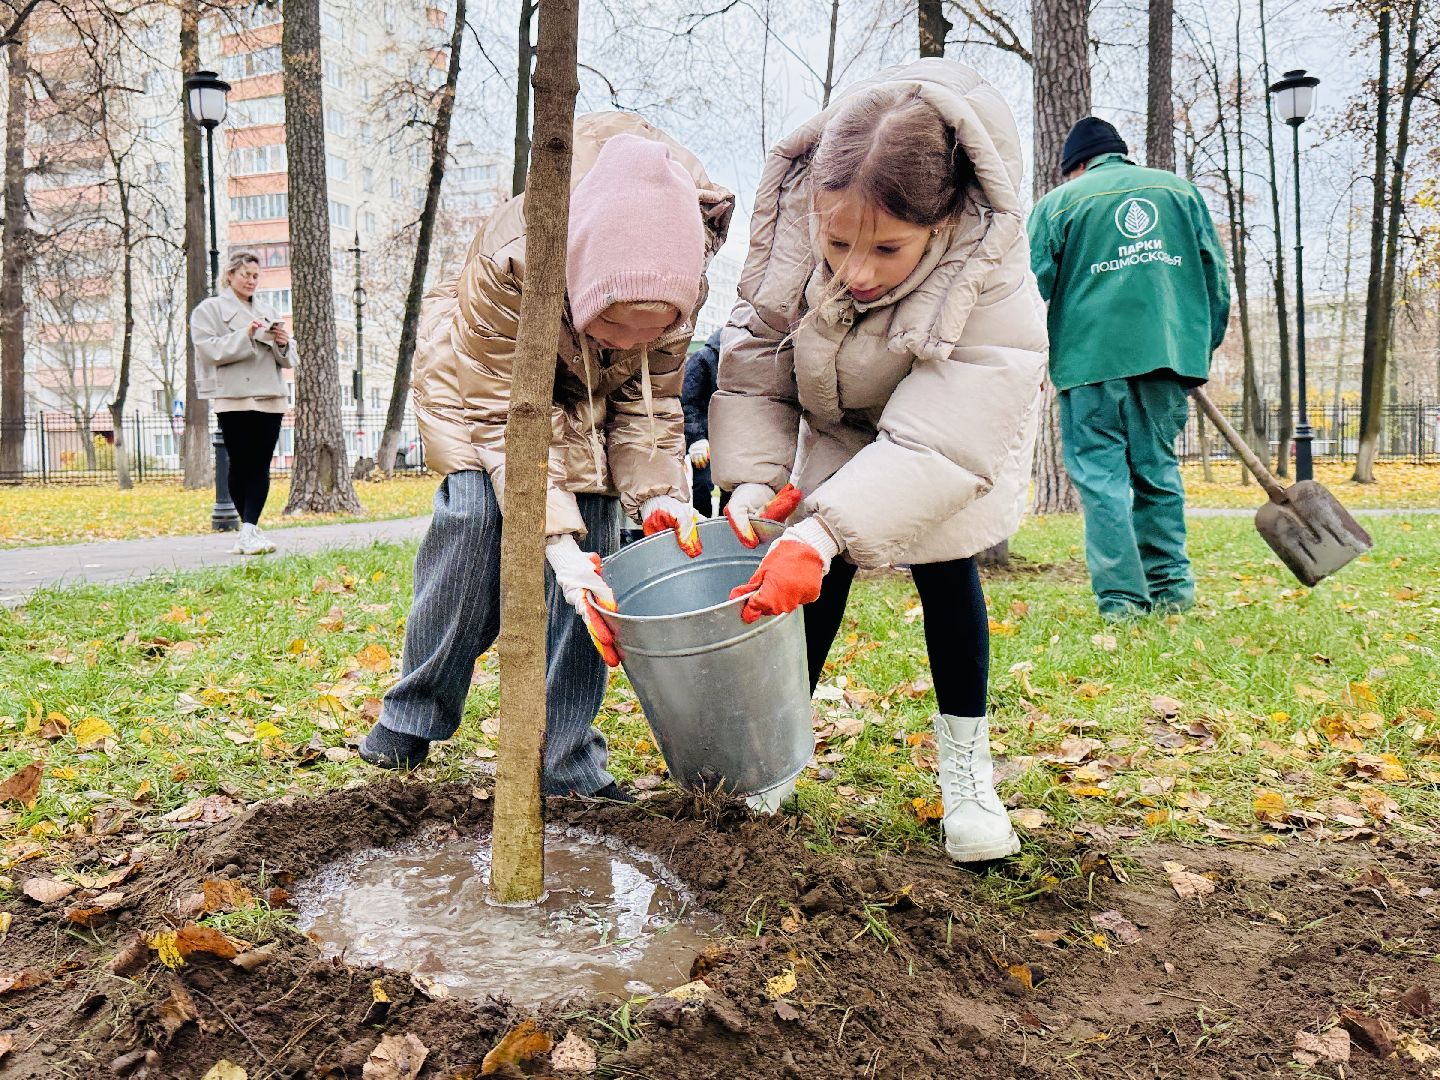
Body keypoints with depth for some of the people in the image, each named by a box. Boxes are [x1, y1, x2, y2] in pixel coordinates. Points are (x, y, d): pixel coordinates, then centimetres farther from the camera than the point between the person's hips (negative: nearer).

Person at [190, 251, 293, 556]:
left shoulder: (267, 311, 23)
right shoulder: (208, 310, 7)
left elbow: (288, 359, 20)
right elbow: (209, 350, -8)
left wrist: (283, 344, -3)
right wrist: (245, 336, -18)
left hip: (270, 398, 4)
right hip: (233, 398, -4)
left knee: (261, 467, -5)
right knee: (240, 466, -3)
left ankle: (249, 530, -9)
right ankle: (250, 531, 3)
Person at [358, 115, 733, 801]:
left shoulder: (680, 283, -28)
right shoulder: (509, 261, -40)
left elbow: (649, 402, -13)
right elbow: (505, 414, -34)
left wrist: (659, 494, -30)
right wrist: (557, 541, -43)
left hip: (588, 401, 3)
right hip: (482, 381, -3)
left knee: (592, 532, -13)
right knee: (474, 512, -25)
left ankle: (564, 760, -5)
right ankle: (413, 717, -5)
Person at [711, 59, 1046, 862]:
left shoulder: (995, 289, -41)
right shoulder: (790, 221, -32)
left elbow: (938, 441, -45)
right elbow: (755, 360, -21)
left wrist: (825, 527, -55)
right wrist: (754, 476, -33)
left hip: (955, 420, -2)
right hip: (837, 424, 3)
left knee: (943, 562, -10)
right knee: (818, 569, -5)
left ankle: (966, 765, 6)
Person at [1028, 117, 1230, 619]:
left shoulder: (1057, 204, 7)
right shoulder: (1181, 190, 17)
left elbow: (1034, 288, 2)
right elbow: (1215, 275, 15)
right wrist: (1204, 348, 20)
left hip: (1092, 357, -3)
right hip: (1169, 352, 4)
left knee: (1100, 475, -1)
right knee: (1158, 470, 14)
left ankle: (1121, 598, -5)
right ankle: (1171, 586, 13)